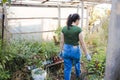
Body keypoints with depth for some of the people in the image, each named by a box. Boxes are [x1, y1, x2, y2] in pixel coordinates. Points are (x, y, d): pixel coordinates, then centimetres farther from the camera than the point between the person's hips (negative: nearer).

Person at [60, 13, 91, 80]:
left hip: (66, 50, 2)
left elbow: (62, 41, 0)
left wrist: (61, 51, 14)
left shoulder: (64, 28, -7)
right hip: (75, 51, -2)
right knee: (77, 63, 30)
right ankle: (78, 74, 58)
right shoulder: (78, 29, -19)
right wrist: (87, 54, -9)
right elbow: (82, 43, -17)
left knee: (67, 68, 11)